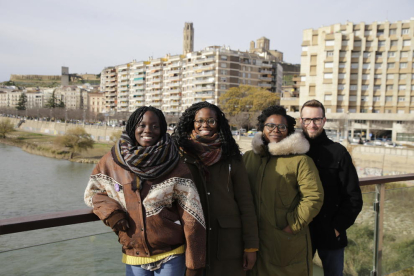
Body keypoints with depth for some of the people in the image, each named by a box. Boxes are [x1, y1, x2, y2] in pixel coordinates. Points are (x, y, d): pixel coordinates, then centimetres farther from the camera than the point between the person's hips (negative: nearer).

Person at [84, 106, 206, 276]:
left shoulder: (175, 168, -8)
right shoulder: (112, 161, -2)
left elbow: (192, 218, -9)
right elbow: (92, 191, 13)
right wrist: (109, 211, -8)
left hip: (171, 257, -2)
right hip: (133, 257, 2)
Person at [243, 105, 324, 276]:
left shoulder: (300, 160, -7)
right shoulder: (248, 158, 7)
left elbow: (314, 196, -12)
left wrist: (294, 225, -12)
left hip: (289, 241, -4)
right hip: (255, 238, 4)